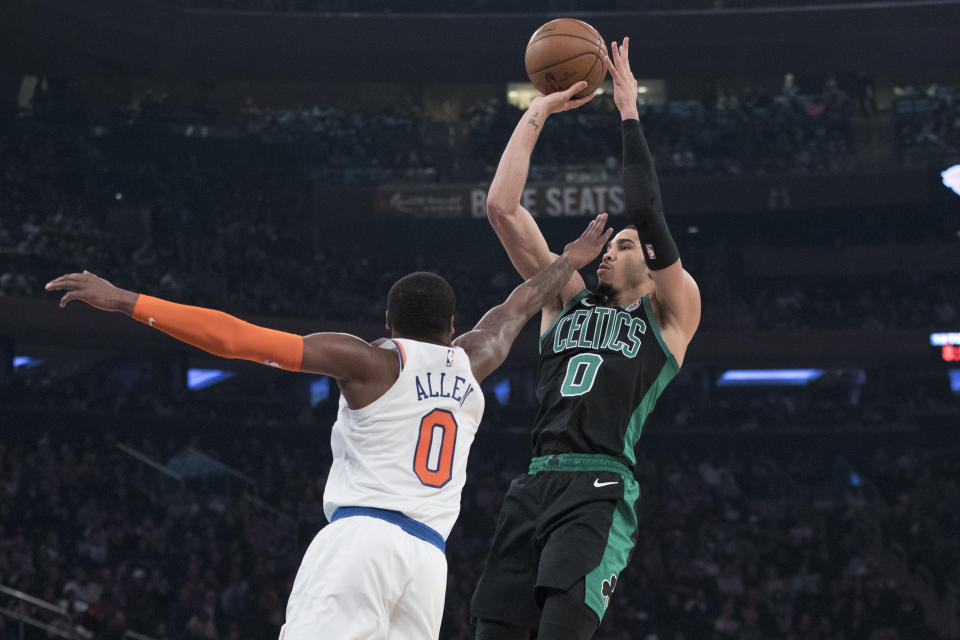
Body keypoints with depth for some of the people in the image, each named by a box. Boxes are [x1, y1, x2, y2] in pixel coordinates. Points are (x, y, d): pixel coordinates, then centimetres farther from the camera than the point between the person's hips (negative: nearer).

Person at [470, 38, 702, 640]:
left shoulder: (672, 313, 11)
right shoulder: (570, 299, 23)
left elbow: (648, 215, -4)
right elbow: (503, 209, 17)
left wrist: (630, 114, 2)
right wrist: (536, 115, 17)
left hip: (603, 492, -5)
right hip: (535, 484, 5)